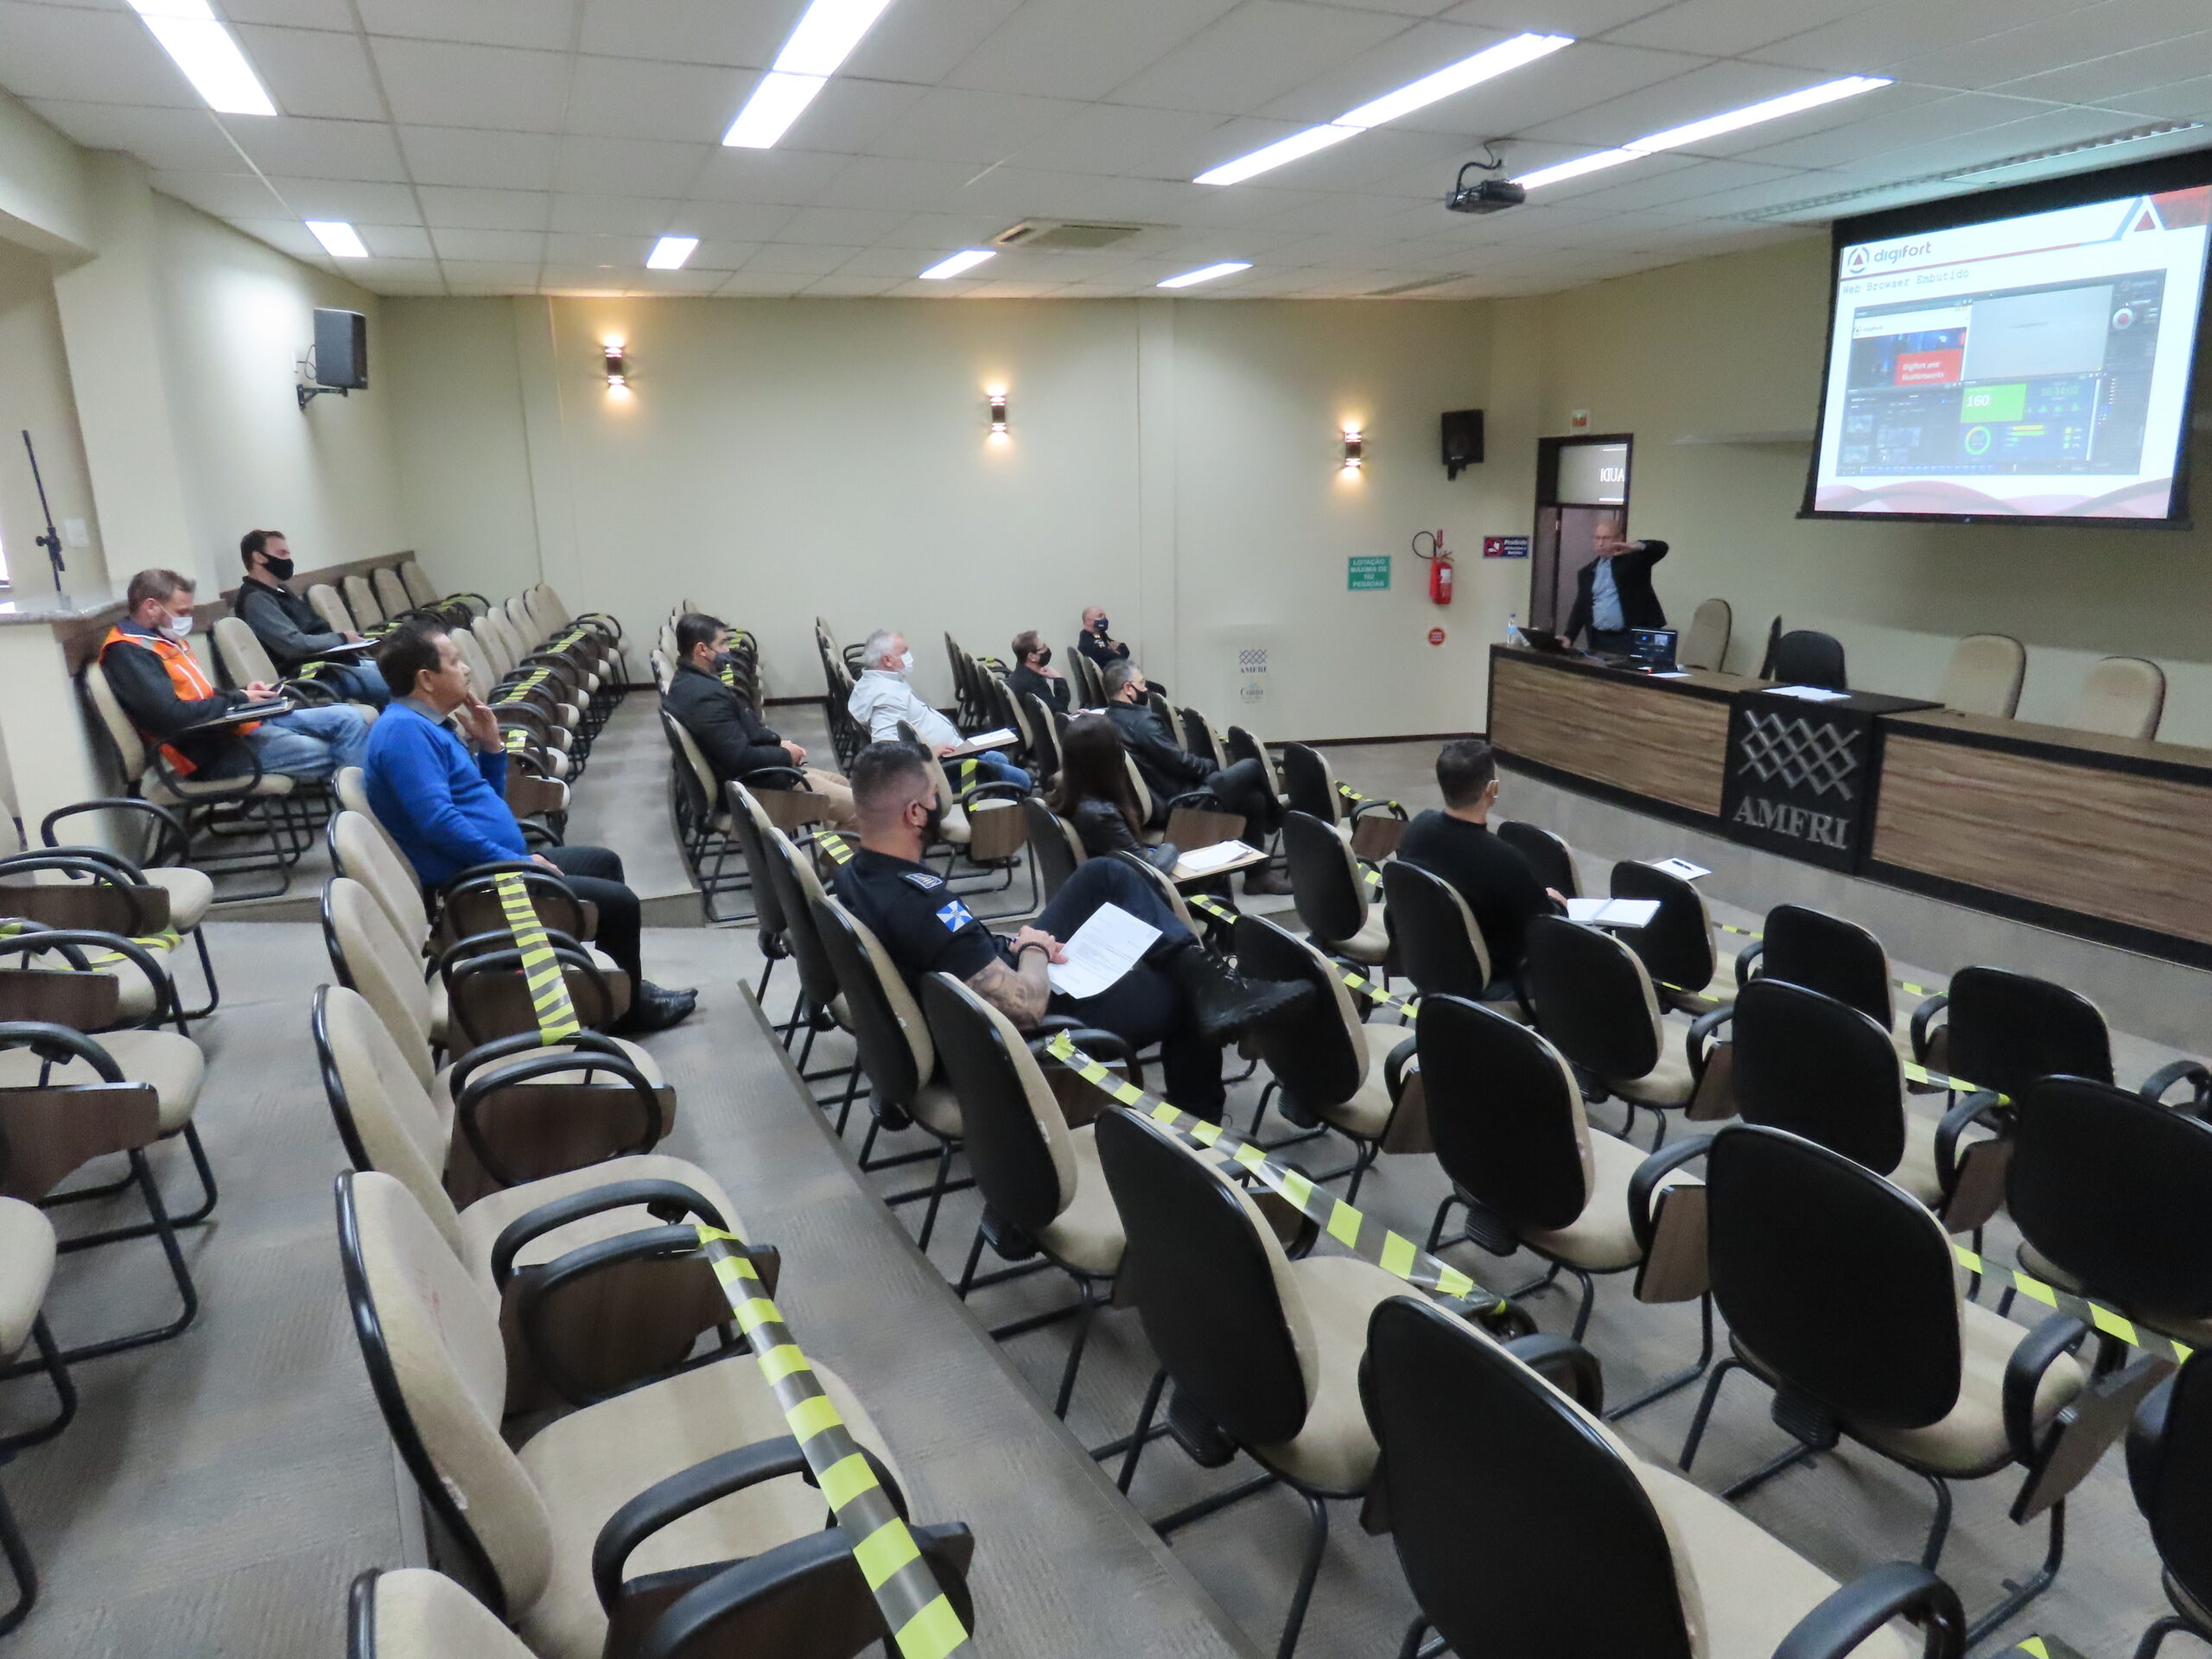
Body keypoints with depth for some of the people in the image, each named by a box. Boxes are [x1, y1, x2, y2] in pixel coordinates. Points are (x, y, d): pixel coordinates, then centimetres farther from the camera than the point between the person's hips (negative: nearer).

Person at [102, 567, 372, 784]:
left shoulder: (163, 639, 19)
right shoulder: (127, 652, -13)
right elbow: (171, 715, -25)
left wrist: (244, 693, 3)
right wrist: (237, 700, -12)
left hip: (235, 721, 10)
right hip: (210, 750, -10)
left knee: (348, 717, -2)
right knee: (329, 755, -22)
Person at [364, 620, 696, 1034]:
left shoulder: (428, 725, 14)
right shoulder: (405, 729, -19)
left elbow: (486, 800, 20)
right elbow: (438, 821, -29)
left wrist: (490, 745, 5)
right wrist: (517, 862, -22)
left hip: (495, 864, 11)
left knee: (604, 861, 24)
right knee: (620, 902, -11)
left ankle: (628, 987, 28)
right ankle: (630, 1009, 11)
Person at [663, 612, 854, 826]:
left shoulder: (687, 682, 7)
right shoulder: (706, 695, -27)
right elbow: (741, 758, -28)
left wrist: (779, 742, 3)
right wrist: (786, 754, -12)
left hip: (739, 775, 11)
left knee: (840, 783, 17)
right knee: (858, 807, -10)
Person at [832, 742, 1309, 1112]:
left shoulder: (853, 874, -6)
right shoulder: (921, 905, -35)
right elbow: (1026, 1006, -34)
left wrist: (1009, 947, -2)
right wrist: (1033, 948, -13)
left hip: (981, 982, 9)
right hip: (1021, 1034, -9)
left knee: (1106, 875, 7)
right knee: (1184, 995, 8)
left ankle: (1202, 973, 0)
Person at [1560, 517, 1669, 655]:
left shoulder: (1633, 559, 2)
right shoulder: (1587, 572, 14)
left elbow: (1661, 548, -14)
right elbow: (1580, 608, 12)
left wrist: (1637, 547, -34)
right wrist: (1569, 636, -2)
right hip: (1599, 640, 4)